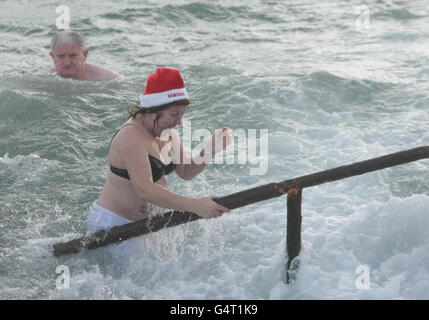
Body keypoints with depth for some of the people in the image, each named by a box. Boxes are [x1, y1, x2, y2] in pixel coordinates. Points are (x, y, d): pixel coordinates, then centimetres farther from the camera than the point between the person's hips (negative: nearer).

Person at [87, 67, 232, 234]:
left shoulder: (167, 133, 4)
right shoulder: (131, 137, -24)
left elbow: (185, 172, 10)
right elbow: (144, 189, -32)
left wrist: (212, 149, -7)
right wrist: (195, 205, -37)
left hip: (145, 219, 9)